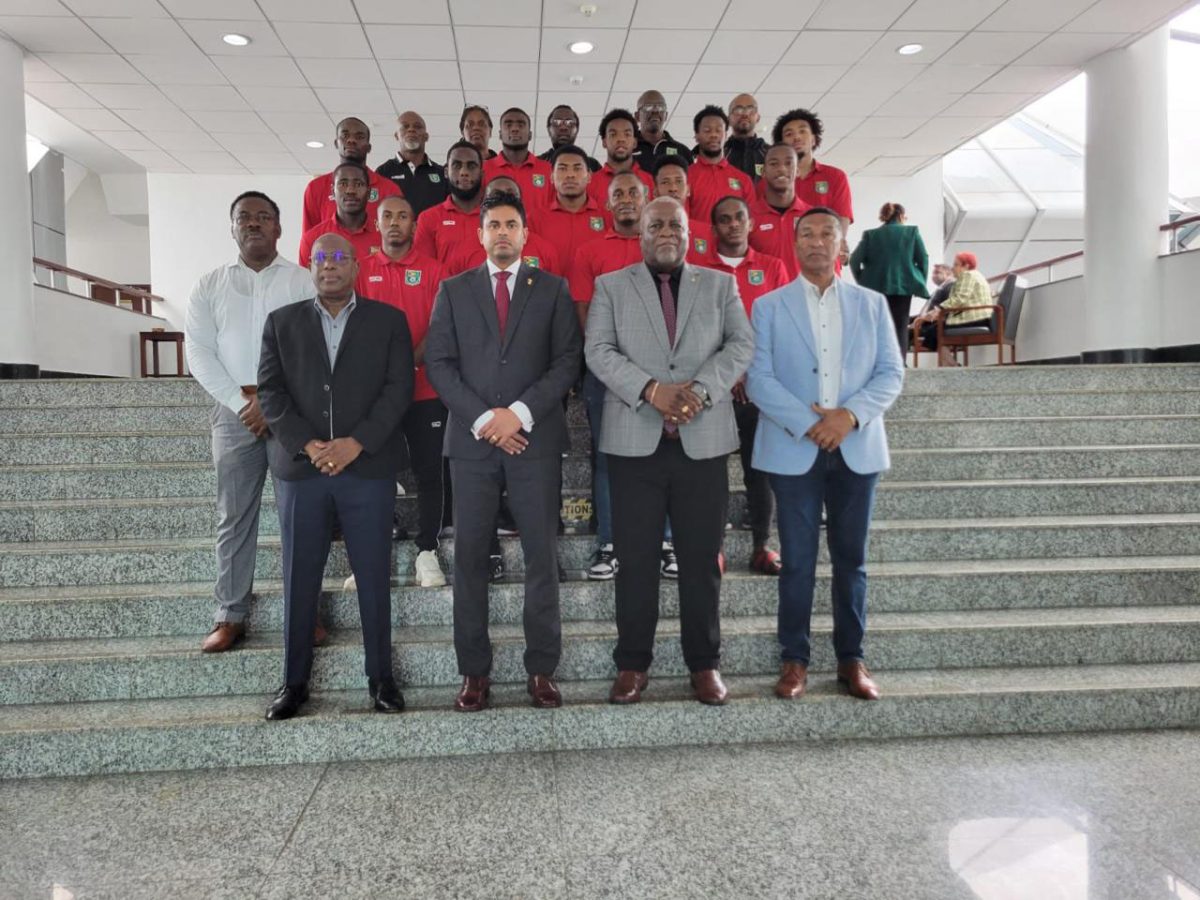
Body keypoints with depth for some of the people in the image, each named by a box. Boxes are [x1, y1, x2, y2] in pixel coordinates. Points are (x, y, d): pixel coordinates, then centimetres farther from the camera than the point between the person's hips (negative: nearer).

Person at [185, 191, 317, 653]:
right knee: (234, 517, 4)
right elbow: (199, 353, 3)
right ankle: (230, 616, 11)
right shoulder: (209, 286, 11)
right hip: (234, 410, 2)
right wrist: (242, 402, -9)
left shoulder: (303, 281, 5)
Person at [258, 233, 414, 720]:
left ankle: (381, 677, 17)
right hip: (300, 467, 1)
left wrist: (357, 442, -12)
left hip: (368, 467, -1)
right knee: (298, 579, 6)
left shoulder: (388, 320, 8)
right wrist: (306, 444, -10)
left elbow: (398, 388, -1)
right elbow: (270, 391, 4)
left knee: (374, 577, 4)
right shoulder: (282, 322, 12)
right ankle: (294, 682, 18)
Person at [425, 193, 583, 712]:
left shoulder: (552, 289, 9)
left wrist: (521, 411, -11)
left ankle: (542, 670, 12)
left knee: (542, 556, 1)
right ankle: (474, 672, 12)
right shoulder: (454, 290, 12)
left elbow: (568, 360, 1)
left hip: (536, 437, -1)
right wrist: (482, 418, -9)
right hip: (472, 438, 1)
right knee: (470, 557, 2)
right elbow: (438, 362, 3)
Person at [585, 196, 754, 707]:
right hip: (634, 442, 0)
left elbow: (741, 345, 1)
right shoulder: (610, 286, 10)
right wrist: (651, 389, -16)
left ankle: (705, 663, 18)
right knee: (635, 558, 4)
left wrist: (700, 390, -15)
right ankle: (633, 663, 17)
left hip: (704, 440, 1)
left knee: (701, 558, 6)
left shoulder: (720, 285, 13)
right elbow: (599, 351, -2)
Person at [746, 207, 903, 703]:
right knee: (798, 560, 3)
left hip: (857, 448, 2)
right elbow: (758, 378, -4)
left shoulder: (872, 304, 10)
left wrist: (850, 414, -14)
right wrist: (807, 423, -16)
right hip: (793, 449, -1)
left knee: (851, 559, 8)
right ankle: (794, 660, 14)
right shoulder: (768, 306, 5)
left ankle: (851, 658, 20)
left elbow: (891, 374, 4)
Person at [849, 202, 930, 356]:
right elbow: (923, 259, 1)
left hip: (876, 287, 1)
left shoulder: (870, 234, 3)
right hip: (904, 287, -1)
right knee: (900, 327, 4)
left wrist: (862, 282, 7)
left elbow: (854, 261, -5)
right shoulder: (912, 231, 3)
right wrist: (919, 282, 10)